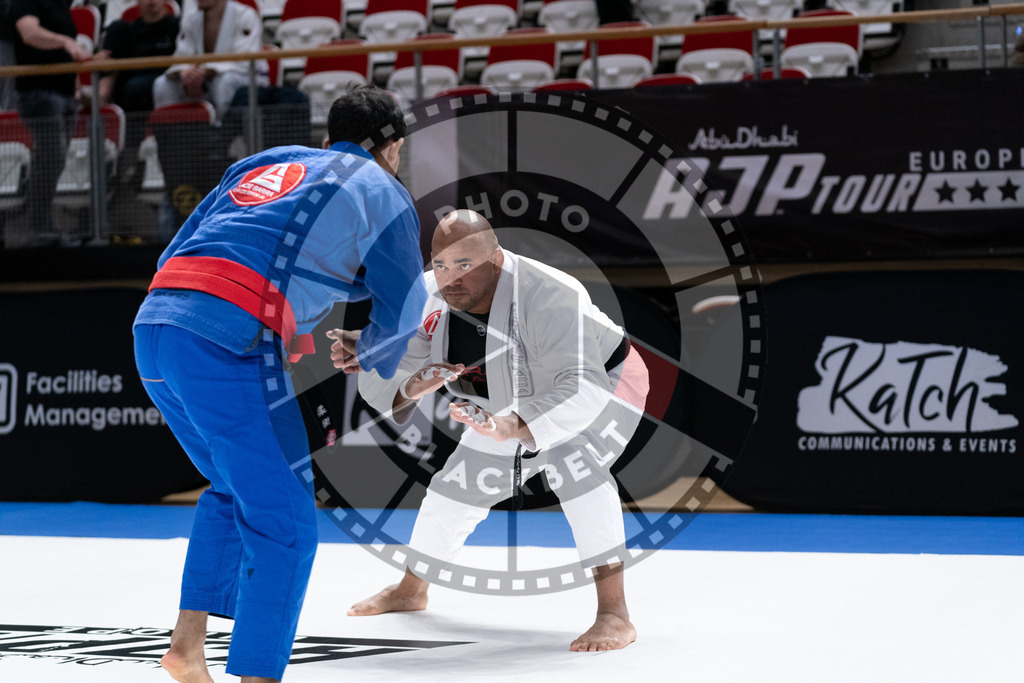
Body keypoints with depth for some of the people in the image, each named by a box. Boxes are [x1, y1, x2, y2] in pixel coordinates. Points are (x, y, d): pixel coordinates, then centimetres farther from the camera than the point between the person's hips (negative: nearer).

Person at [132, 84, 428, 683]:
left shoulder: (267, 162, 29)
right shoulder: (381, 192, 11)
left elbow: (176, 254, 29)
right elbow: (403, 310, 13)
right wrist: (364, 354, 35)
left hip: (154, 325, 7)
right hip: (229, 343, -7)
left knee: (235, 488, 26)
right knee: (283, 521, 0)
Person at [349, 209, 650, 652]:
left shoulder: (549, 298, -43)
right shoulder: (428, 302, -24)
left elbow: (580, 390, -53)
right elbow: (378, 380, -20)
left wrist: (509, 429, -69)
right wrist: (412, 386, -44)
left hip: (604, 381, -6)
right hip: (516, 400, 6)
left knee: (572, 465, -34)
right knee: (459, 483, 11)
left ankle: (614, 615, -33)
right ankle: (410, 591, 36)